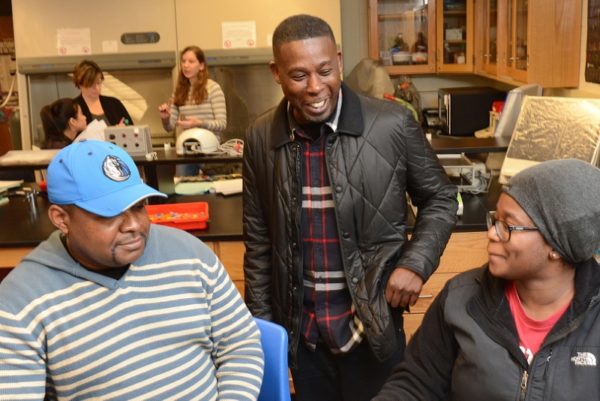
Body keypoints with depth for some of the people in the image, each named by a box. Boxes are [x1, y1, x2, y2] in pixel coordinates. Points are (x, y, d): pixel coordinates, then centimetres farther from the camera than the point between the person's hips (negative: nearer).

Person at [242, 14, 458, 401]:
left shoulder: (393, 124, -13)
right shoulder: (261, 137, -4)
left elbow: (439, 199, 2)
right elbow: (259, 239, 4)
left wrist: (416, 263, -12)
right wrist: (261, 323, 6)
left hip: (372, 325, -2)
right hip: (301, 330, 3)